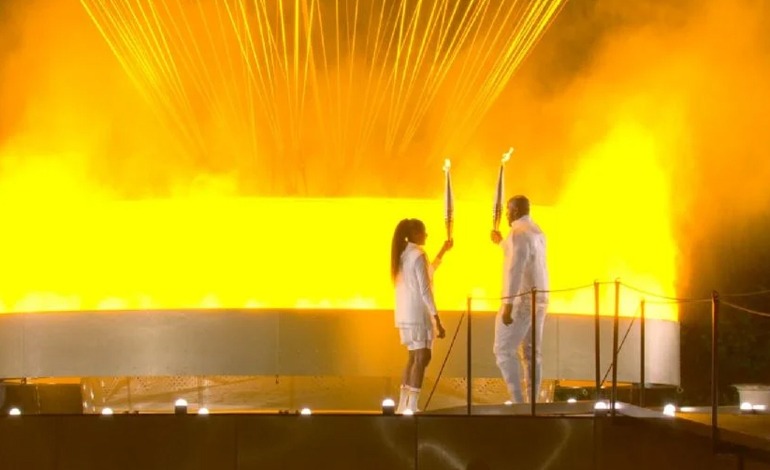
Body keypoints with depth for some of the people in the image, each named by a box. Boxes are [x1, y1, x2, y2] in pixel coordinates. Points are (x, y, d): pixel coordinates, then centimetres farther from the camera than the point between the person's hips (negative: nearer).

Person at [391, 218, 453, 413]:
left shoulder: (403, 255, 14)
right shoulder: (418, 255, -13)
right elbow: (425, 290, -17)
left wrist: (443, 251, 34)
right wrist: (437, 320, -17)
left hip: (405, 314, 9)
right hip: (418, 314, -9)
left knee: (414, 357, 16)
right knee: (422, 357, -11)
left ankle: (403, 406, 15)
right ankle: (412, 407, -20)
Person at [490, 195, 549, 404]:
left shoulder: (519, 233, -14)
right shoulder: (537, 232, 15)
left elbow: (516, 270, -22)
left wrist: (508, 304, -24)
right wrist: (501, 243, 45)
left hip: (521, 299, -9)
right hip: (539, 298, 9)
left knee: (503, 350, -6)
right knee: (532, 353, 8)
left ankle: (517, 400, -13)